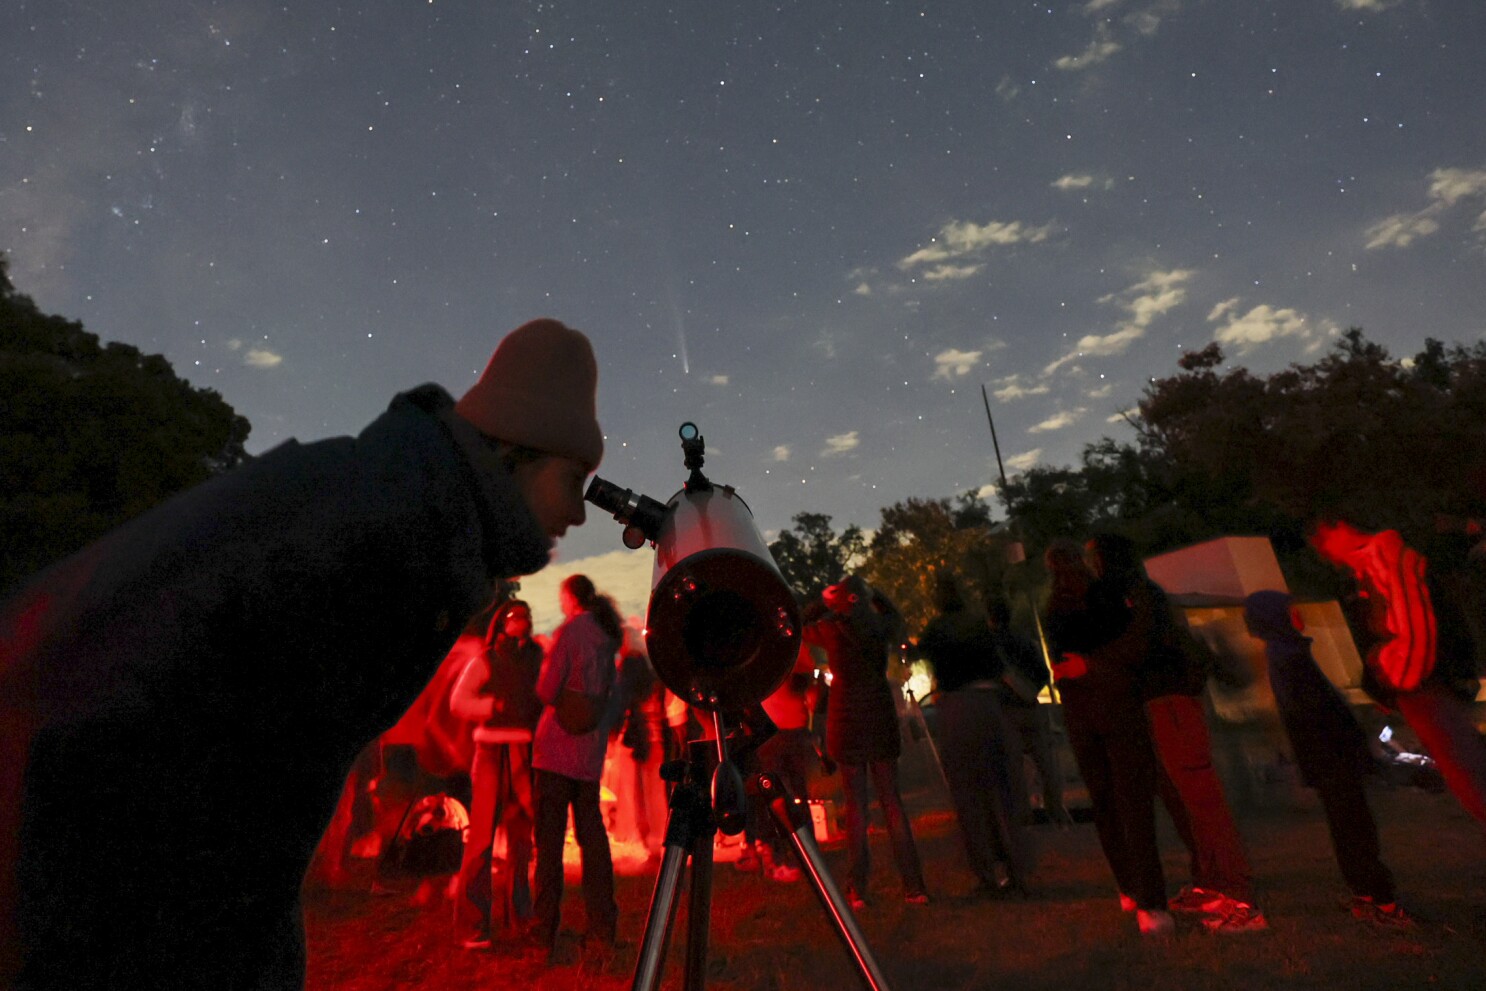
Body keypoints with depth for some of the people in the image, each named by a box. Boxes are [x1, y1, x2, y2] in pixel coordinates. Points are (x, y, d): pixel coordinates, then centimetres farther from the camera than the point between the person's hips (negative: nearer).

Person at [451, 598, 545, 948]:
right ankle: (474, 926, 3)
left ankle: (517, 913, 23)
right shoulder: (486, 661, 2)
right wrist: (494, 706, -18)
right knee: (483, 834, -5)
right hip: (493, 751, -4)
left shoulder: (537, 658, 13)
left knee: (521, 832, 10)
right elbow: (458, 700, -5)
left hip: (527, 752, 4)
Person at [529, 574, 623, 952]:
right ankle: (602, 926, 15)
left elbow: (546, 689, -13)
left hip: (560, 743, -6)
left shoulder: (569, 631, -11)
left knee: (549, 835, 2)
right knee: (591, 833, 11)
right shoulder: (606, 636, 10)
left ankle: (545, 928, 8)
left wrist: (555, 696, 7)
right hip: (591, 749, 6)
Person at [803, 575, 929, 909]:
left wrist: (825, 602, 17)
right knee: (891, 799, 9)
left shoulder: (830, 629, -9)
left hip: (846, 718, -2)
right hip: (881, 715, 2)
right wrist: (870, 590, 25)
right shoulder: (881, 627, -2)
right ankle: (914, 885, 11)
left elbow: (800, 628, 11)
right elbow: (894, 614, 22)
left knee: (855, 803, 4)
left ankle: (858, 889, 7)